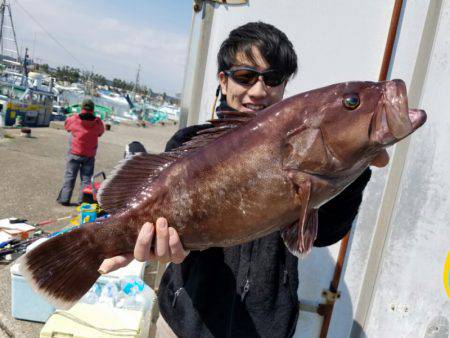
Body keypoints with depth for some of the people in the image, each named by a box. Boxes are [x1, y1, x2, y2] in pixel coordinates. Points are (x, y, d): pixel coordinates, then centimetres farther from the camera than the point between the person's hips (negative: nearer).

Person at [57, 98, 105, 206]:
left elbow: (66, 125, 13)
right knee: (86, 178, 8)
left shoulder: (74, 119, -8)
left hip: (75, 153, 0)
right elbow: (101, 132, 11)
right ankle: (83, 200, 7)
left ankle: (65, 198, 10)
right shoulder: (97, 122, -7)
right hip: (90, 155, 1)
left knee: (69, 176, 9)